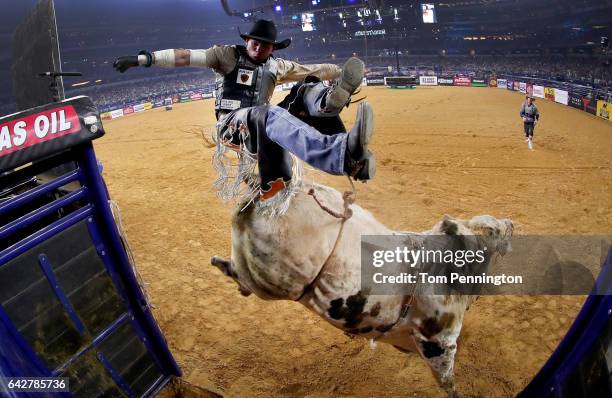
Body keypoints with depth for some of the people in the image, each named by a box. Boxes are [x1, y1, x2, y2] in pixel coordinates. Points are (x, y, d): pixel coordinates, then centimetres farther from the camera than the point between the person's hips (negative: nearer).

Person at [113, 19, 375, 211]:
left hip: (260, 122, 6)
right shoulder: (229, 55, 5)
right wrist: (142, 59, -10)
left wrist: (342, 72, 21)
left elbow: (311, 70, 23)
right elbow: (186, 57, -3)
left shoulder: (276, 67, 18)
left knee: (311, 89, -7)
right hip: (231, 124, -6)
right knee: (270, 116, -40)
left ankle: (331, 99, -49)